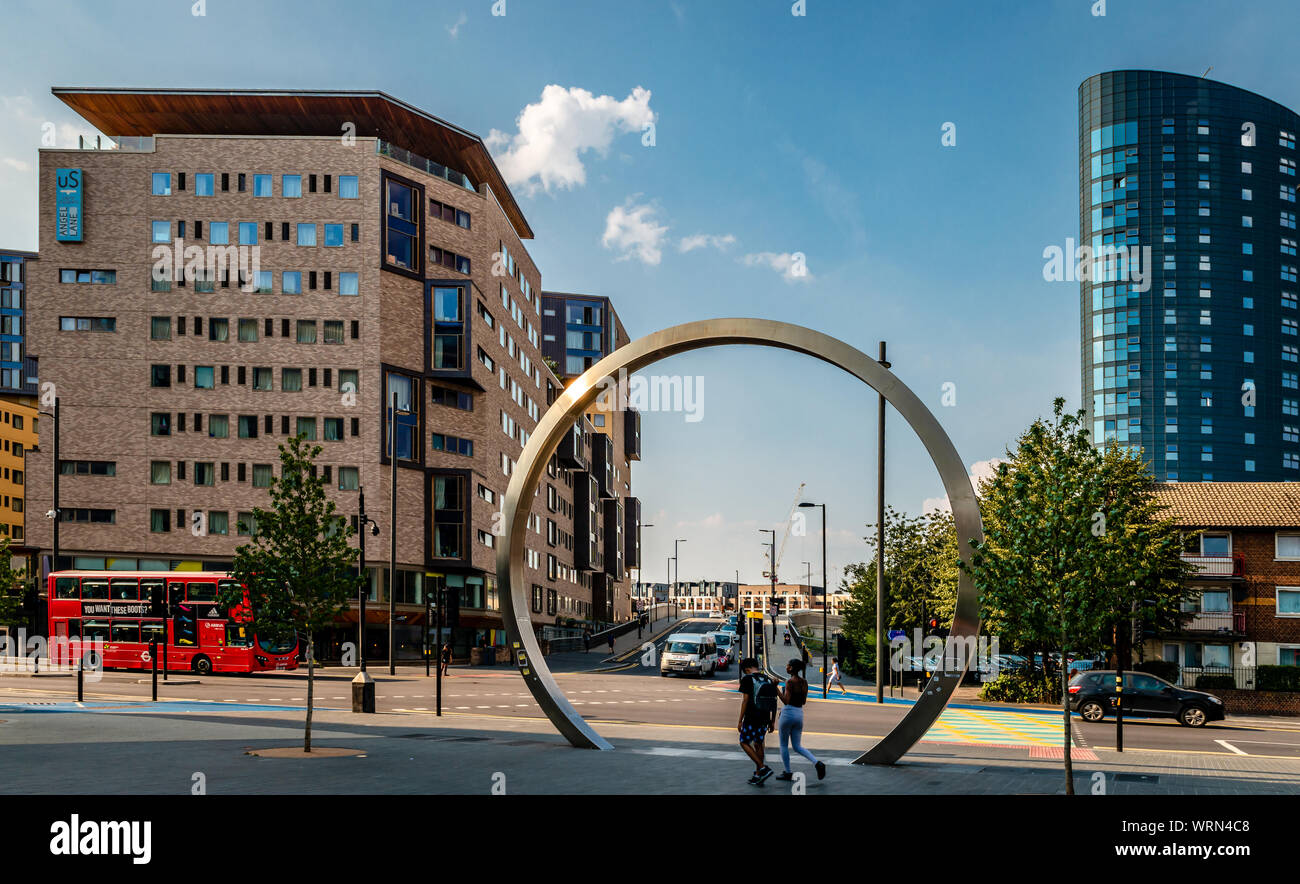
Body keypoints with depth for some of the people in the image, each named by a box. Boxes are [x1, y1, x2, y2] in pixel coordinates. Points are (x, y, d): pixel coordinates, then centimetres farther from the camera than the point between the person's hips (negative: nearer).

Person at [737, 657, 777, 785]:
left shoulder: (747, 679, -8)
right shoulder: (768, 680, 11)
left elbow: (745, 700, -13)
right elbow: (774, 702, 11)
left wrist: (740, 720, -8)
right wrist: (773, 721, 17)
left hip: (751, 718, -6)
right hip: (764, 718, 7)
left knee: (744, 742, 5)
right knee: (758, 744, 15)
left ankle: (763, 768, -8)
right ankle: (758, 775, 16)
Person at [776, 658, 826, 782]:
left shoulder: (790, 681, -14)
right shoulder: (804, 682, 7)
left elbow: (786, 701, -18)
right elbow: (804, 701, 12)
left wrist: (778, 690, -11)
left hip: (788, 713, -7)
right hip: (799, 713, 7)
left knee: (783, 744, 10)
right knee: (797, 746, 13)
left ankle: (787, 772, 15)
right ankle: (817, 763, -6)